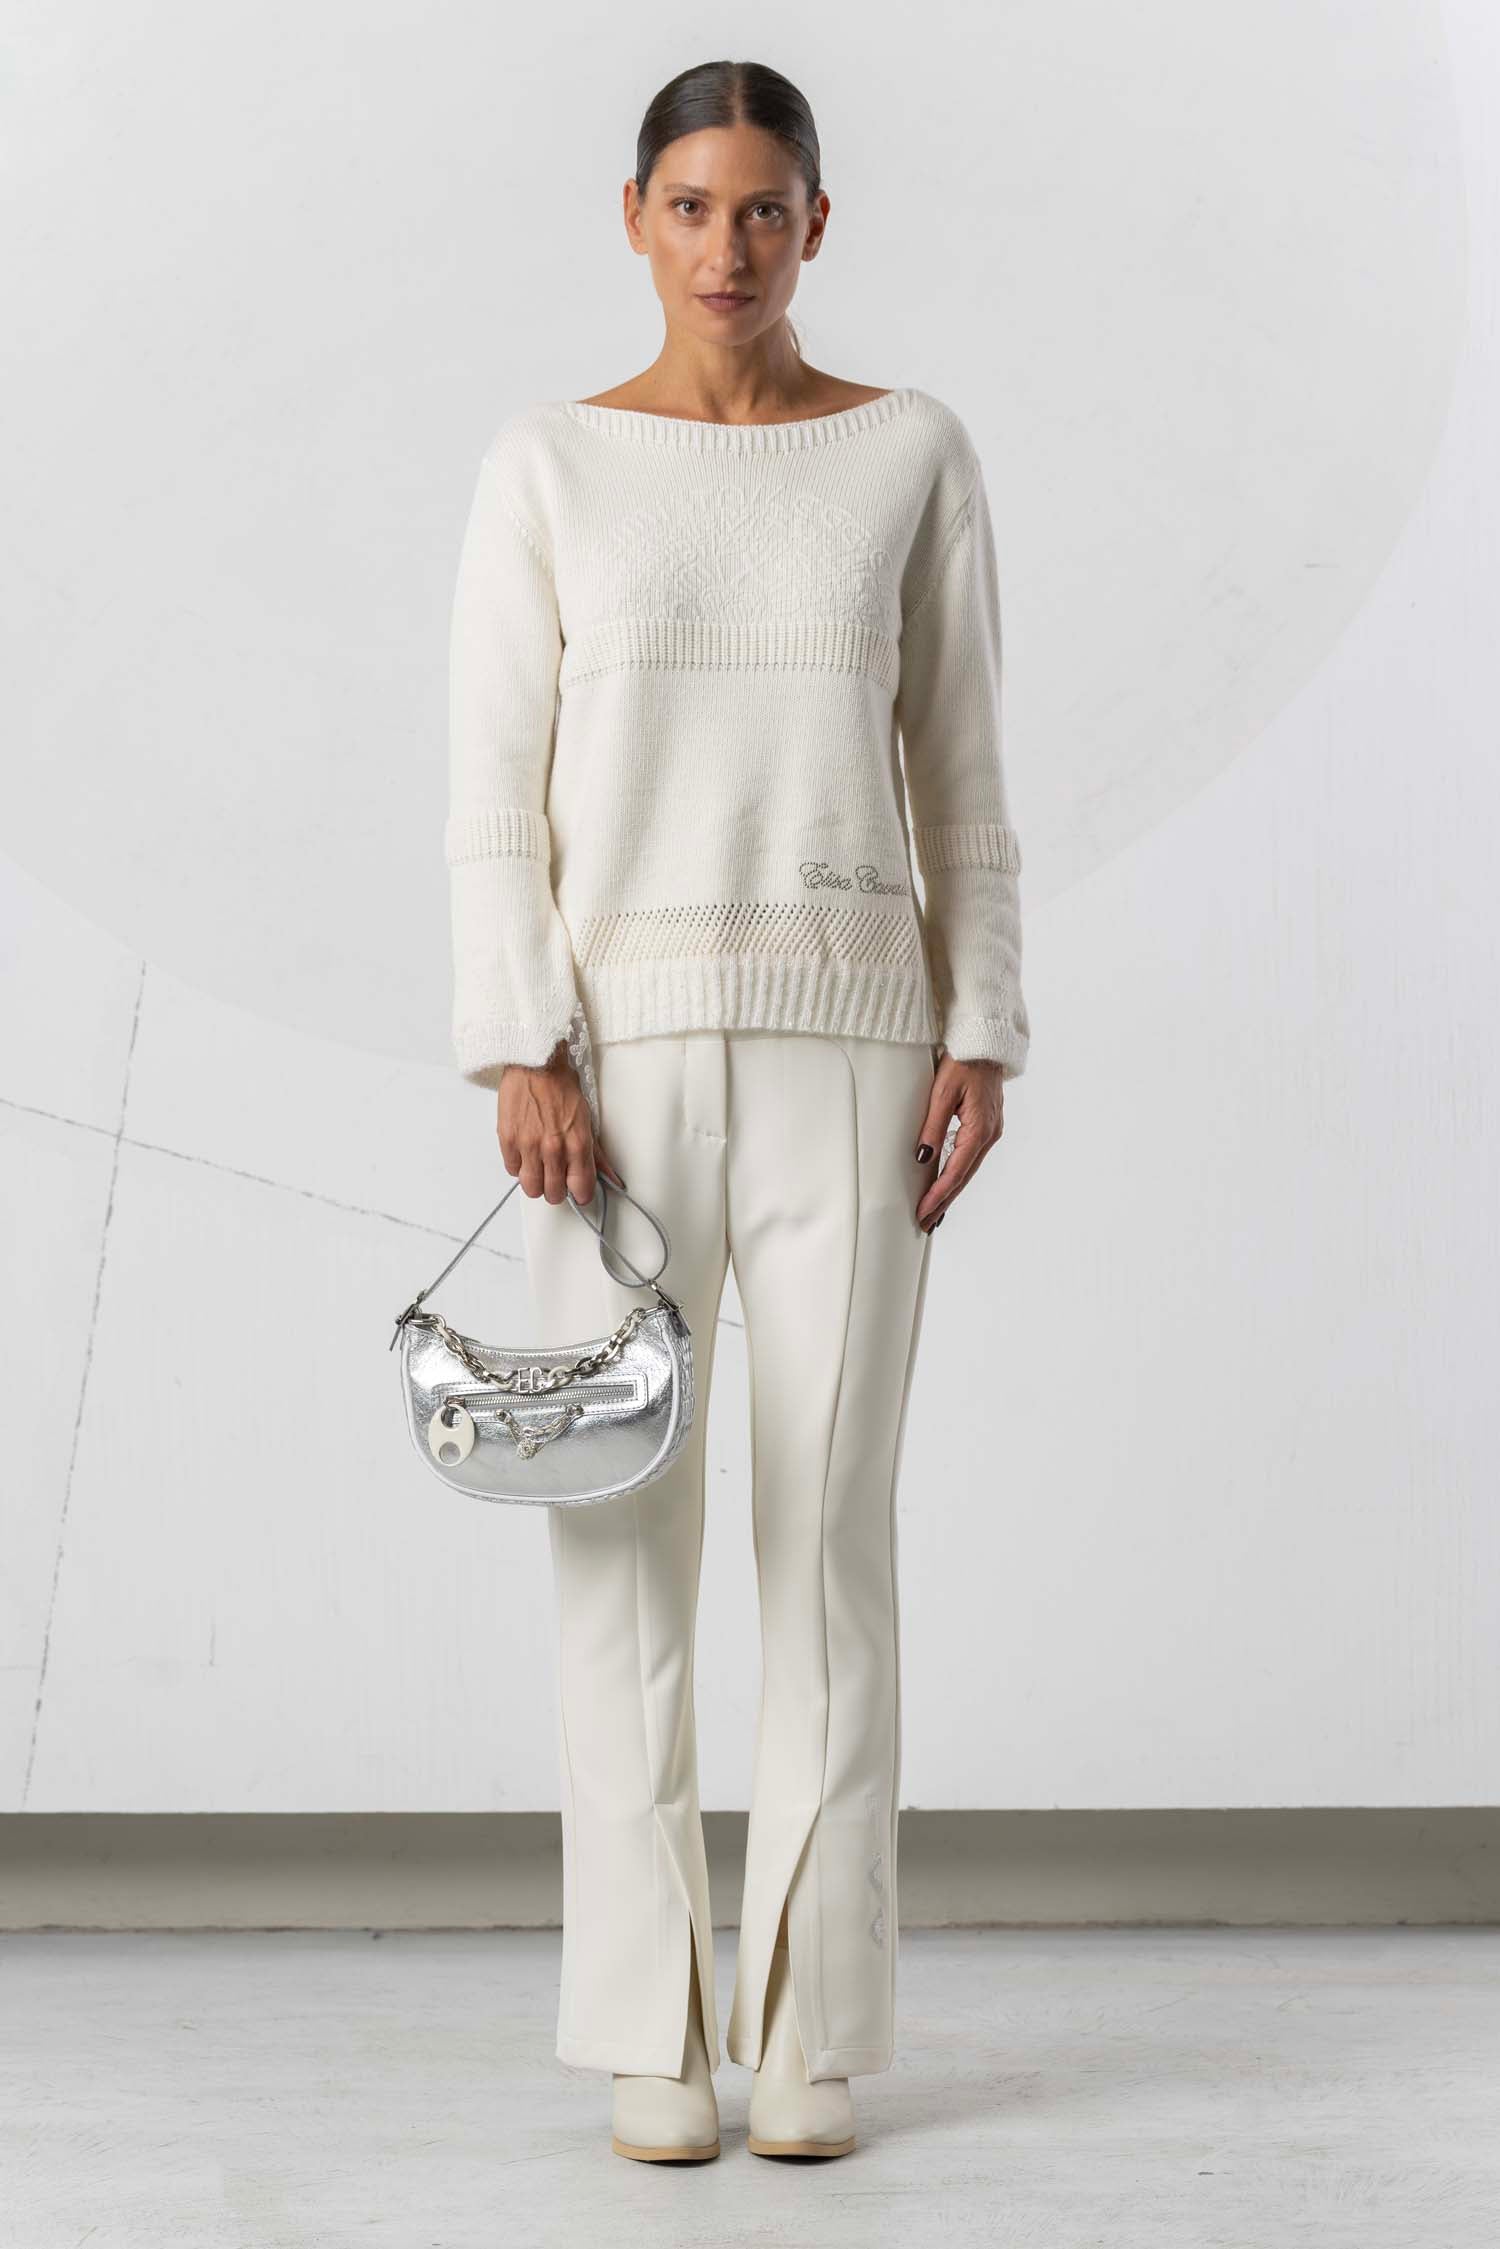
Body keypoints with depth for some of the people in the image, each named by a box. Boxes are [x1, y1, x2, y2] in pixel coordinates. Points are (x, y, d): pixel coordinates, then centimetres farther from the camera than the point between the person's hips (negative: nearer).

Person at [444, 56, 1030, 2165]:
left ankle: (816, 2026, 11)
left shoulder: (915, 452, 7)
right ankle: (651, 2030, 12)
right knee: (623, 1530, 0)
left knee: (831, 1525, -1)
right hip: (620, 1032, 0)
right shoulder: (544, 467, 5)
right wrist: (525, 1058, -10)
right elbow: (496, 791, 0)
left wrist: (982, 1035, -2)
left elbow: (961, 771, 7)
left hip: (844, 1033, 0)